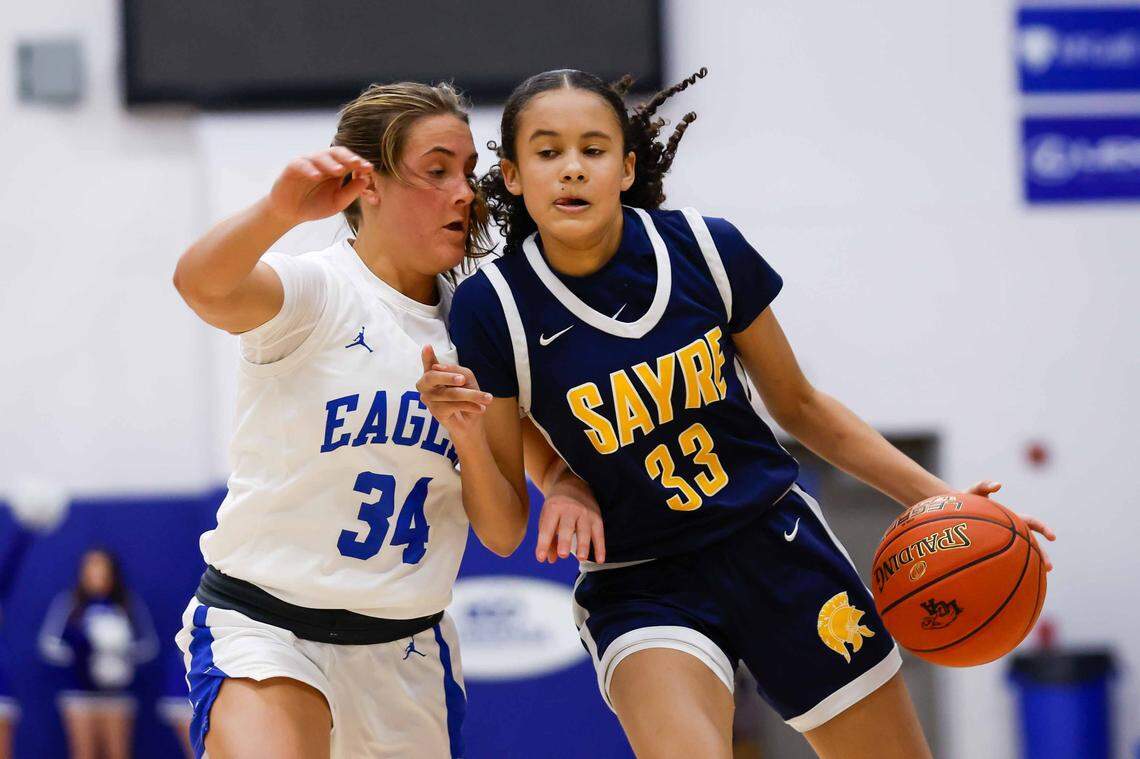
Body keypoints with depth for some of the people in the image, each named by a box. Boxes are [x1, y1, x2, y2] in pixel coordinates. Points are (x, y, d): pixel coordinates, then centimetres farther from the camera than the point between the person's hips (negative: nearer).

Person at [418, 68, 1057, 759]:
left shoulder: (706, 248, -7)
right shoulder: (492, 307, -13)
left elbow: (799, 406, 8)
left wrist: (935, 496, 3)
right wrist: (469, 435, -25)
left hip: (778, 547, 3)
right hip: (640, 590, -3)